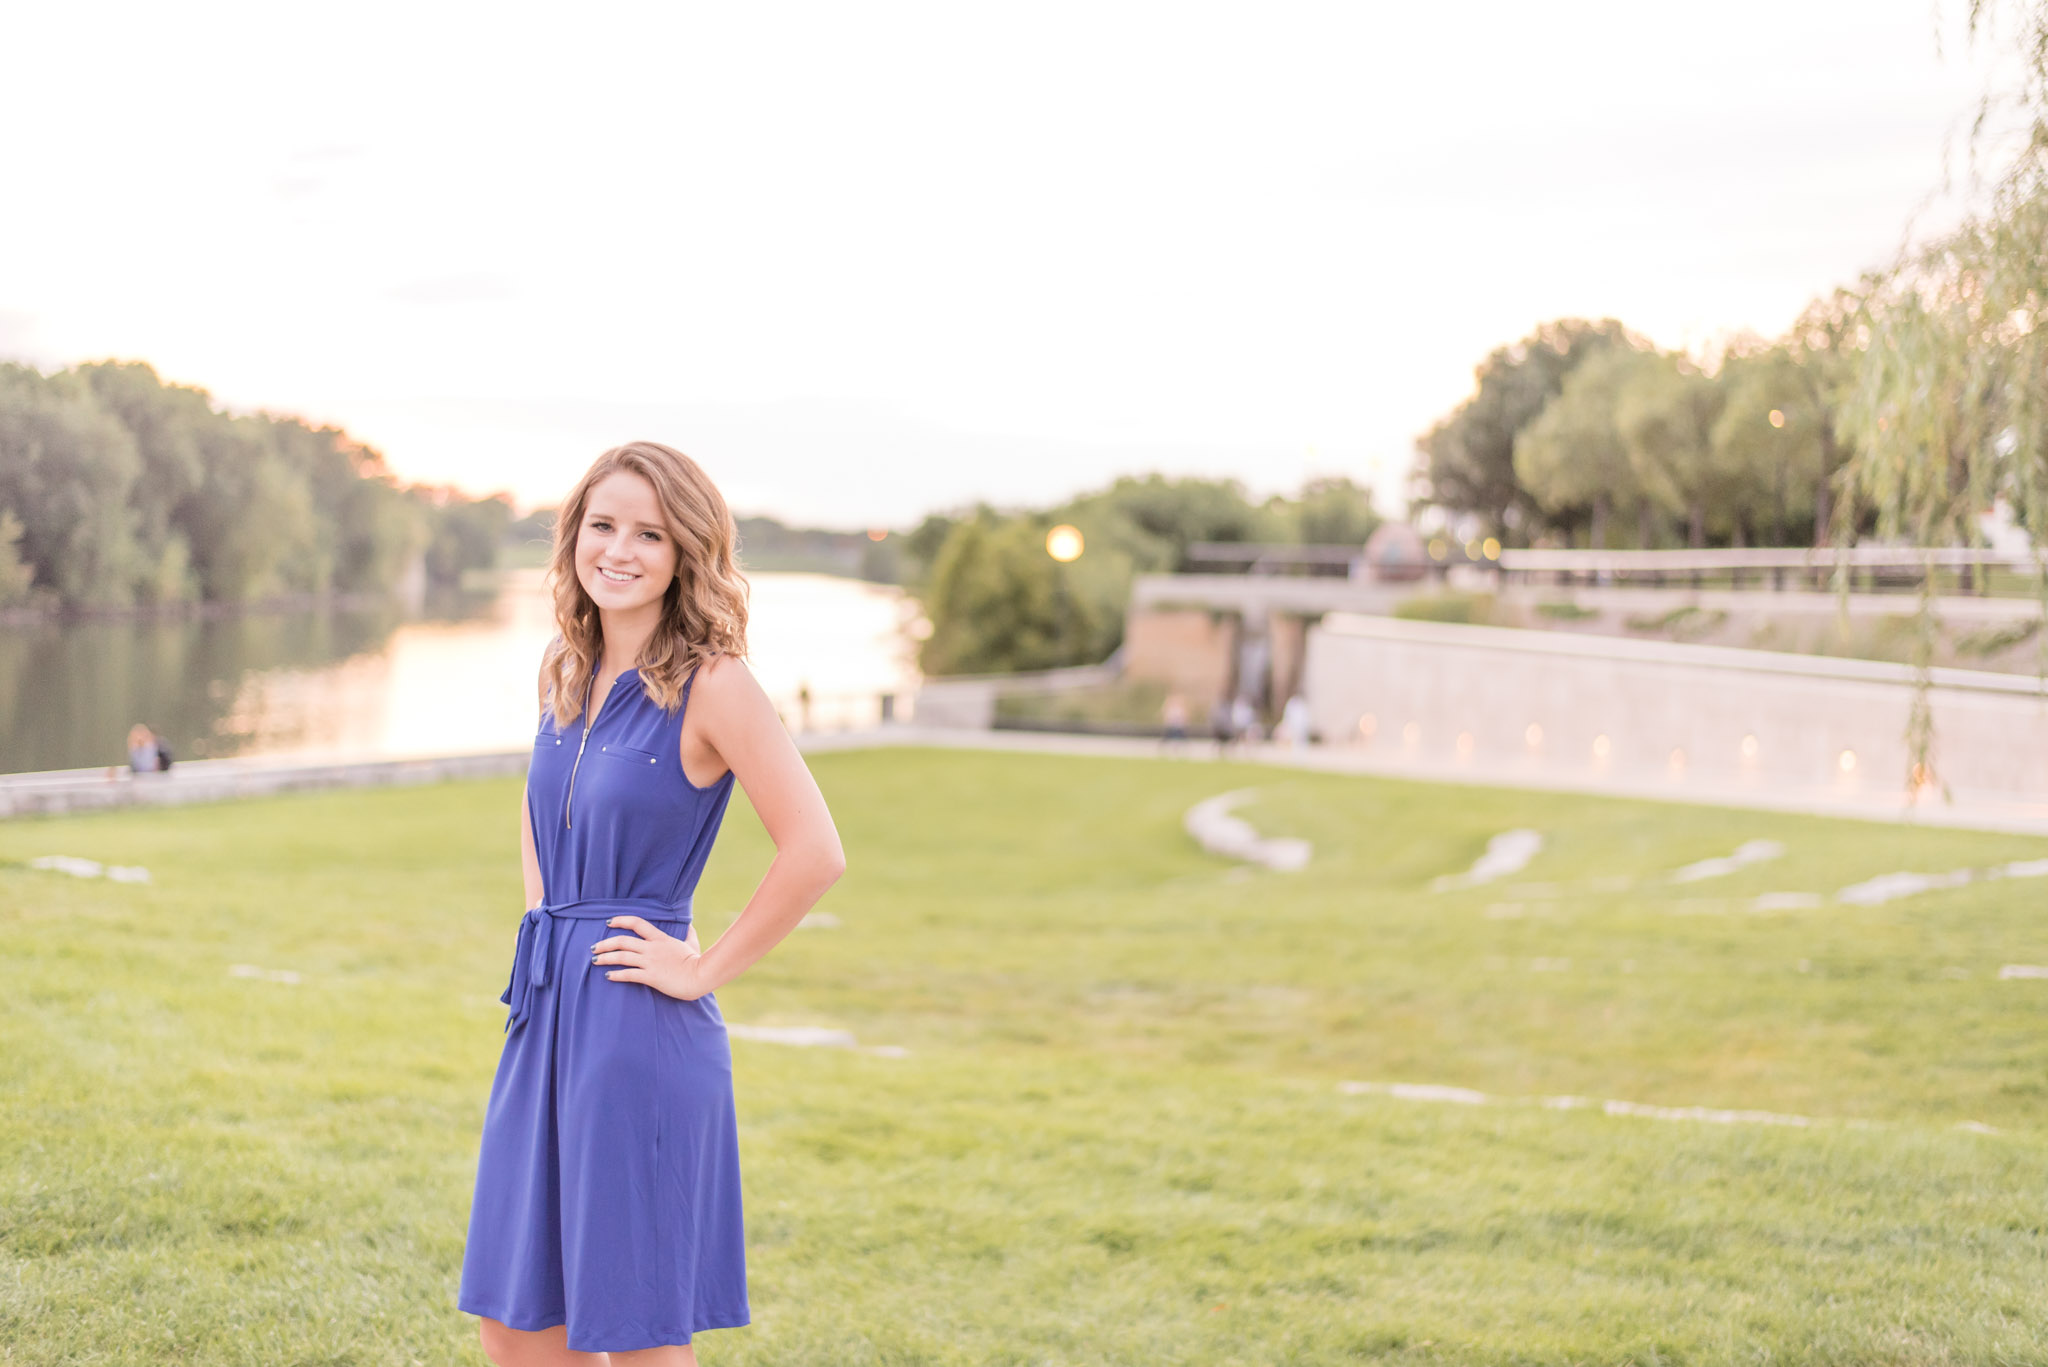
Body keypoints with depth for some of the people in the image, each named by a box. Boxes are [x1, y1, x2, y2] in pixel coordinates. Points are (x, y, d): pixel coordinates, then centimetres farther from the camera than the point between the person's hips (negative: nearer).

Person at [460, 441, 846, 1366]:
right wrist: (545, 927, 14)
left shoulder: (709, 684, -13)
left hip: (641, 1029, -7)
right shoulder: (563, 668, 9)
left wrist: (705, 971, -13)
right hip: (545, 1013, 8)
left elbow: (815, 853, -19)